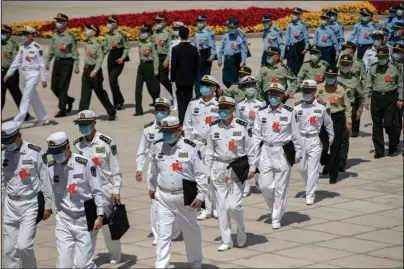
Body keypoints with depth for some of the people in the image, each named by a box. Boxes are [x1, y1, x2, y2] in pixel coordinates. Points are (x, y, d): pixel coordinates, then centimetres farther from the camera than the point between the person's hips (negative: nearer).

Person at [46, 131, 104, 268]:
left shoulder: (85, 163, -12)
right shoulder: (51, 167, -1)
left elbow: (97, 191, -8)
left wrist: (100, 216, -10)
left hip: (86, 220, -3)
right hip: (64, 220, 3)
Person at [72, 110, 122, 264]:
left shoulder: (107, 142, -10)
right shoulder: (78, 144, 3)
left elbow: (115, 169, -7)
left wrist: (116, 191, -9)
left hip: (104, 189, -3)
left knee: (108, 223, 9)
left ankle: (115, 255, 27)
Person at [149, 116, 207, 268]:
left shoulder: (190, 148, -12)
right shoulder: (157, 147, -1)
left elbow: (201, 174, -9)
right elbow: (154, 170, 16)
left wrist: (200, 196, -12)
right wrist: (152, 188, 25)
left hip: (185, 197, -2)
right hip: (164, 198, 2)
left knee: (191, 231, 15)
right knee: (164, 234, -2)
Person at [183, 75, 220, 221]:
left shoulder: (219, 105, -2)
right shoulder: (194, 104, 6)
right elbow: (187, 124, 10)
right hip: (197, 144, 2)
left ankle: (217, 207, 12)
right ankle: (206, 208, 8)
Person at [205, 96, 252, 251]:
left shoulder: (241, 127, -3)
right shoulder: (214, 128, 3)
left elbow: (248, 149, 2)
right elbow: (209, 151, 8)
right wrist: (207, 171, 6)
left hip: (237, 169, -3)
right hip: (219, 169, 3)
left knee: (234, 205, -11)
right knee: (222, 206, 4)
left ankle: (241, 231, 18)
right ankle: (226, 240, 13)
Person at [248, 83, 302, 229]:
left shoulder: (288, 113, -4)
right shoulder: (261, 113, 2)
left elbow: (295, 134, 2)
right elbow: (256, 135, 4)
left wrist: (298, 153, 4)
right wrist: (252, 156, 3)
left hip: (283, 152, -2)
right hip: (266, 151, 2)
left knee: (280, 187, 2)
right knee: (265, 185, 0)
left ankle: (277, 218, 13)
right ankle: (274, 209, 27)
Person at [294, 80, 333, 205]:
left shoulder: (321, 107, -3)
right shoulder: (297, 107, 2)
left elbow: (328, 123, 8)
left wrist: (331, 137, 14)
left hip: (315, 140, -3)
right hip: (301, 139, 3)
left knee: (313, 169, -6)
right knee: (302, 168, 10)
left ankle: (310, 196, -2)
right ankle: (310, 186, 36)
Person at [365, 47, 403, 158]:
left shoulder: (394, 67, 2)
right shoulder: (373, 68, 8)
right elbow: (368, 85, 11)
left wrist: (400, 99, 2)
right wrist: (367, 99, 6)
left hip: (390, 98, -3)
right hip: (376, 97, 3)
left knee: (388, 124, -8)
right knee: (377, 126, 3)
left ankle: (393, 146, 17)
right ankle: (379, 151, 11)